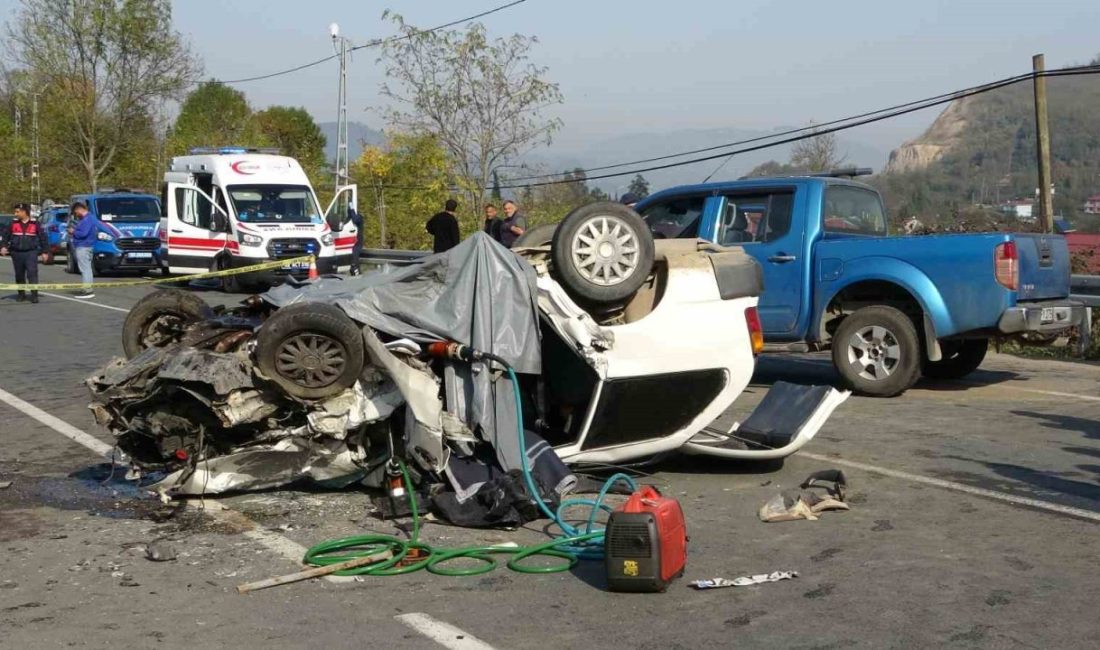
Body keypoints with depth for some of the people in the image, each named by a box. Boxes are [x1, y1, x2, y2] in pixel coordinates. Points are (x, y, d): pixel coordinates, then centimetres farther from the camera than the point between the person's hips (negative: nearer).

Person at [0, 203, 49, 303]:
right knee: (19, 275, 9)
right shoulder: (13, 224, 7)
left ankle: (34, 295, -13)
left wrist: (44, 252, 4)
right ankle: (21, 294, 21)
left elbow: (43, 238, 5)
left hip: (31, 253, -3)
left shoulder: (35, 224, 1)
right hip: (17, 253, 3)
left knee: (32, 273, -13)